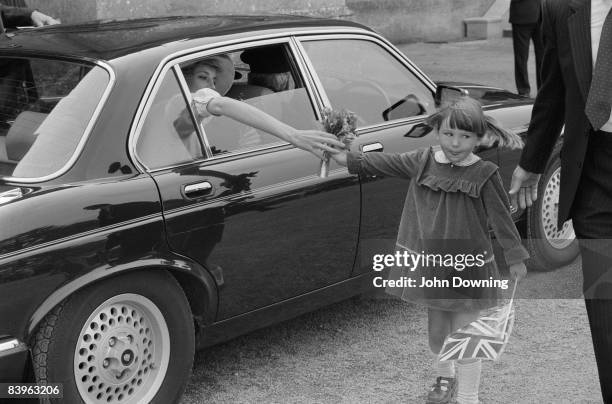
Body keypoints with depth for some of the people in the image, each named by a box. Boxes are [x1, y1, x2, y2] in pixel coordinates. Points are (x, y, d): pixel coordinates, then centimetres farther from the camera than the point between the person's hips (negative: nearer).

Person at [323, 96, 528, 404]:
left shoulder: (484, 174, -11)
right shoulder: (423, 161, -2)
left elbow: (501, 216, -7)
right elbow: (387, 162, 0)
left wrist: (515, 257, -3)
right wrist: (348, 158, -7)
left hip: (467, 267, -4)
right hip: (429, 262, 4)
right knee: (436, 332, 20)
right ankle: (445, 377, 46)